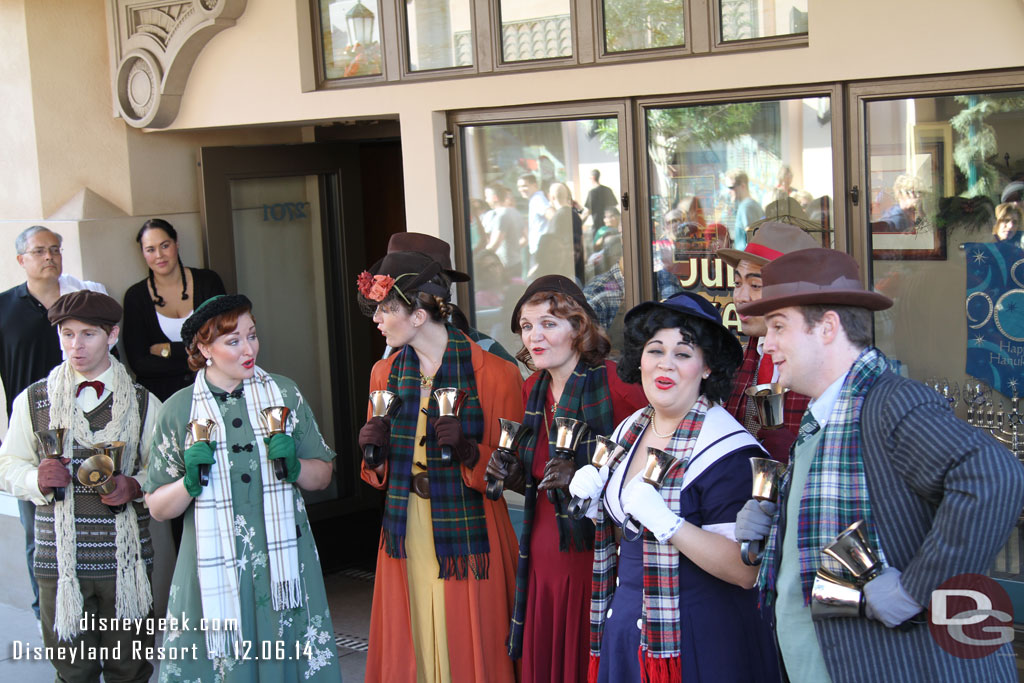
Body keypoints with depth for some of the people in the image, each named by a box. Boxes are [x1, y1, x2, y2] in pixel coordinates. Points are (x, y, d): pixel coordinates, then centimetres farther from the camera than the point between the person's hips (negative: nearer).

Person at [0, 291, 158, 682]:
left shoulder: (143, 403, 4)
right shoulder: (32, 400, 6)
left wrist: (135, 486, -13)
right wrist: (38, 479, -12)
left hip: (126, 560, 0)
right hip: (59, 560, 0)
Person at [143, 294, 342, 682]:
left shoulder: (284, 393, 6)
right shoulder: (179, 410, 2)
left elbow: (322, 475, 12)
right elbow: (157, 508, 5)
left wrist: (293, 465, -8)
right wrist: (191, 481, -13)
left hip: (282, 565, 1)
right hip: (215, 572, -1)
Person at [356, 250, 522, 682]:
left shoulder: (493, 374, -9)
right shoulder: (385, 373, 9)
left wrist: (470, 452, -22)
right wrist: (375, 452, -5)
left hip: (468, 532, -4)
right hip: (407, 534, 5)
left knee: (467, 647, 3)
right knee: (410, 648, 9)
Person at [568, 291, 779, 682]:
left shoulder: (728, 450, -18)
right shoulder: (629, 432, 5)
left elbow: (747, 571, -23)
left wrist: (665, 522, -31)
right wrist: (592, 503, -2)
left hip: (698, 645, -7)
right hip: (624, 627, 7)